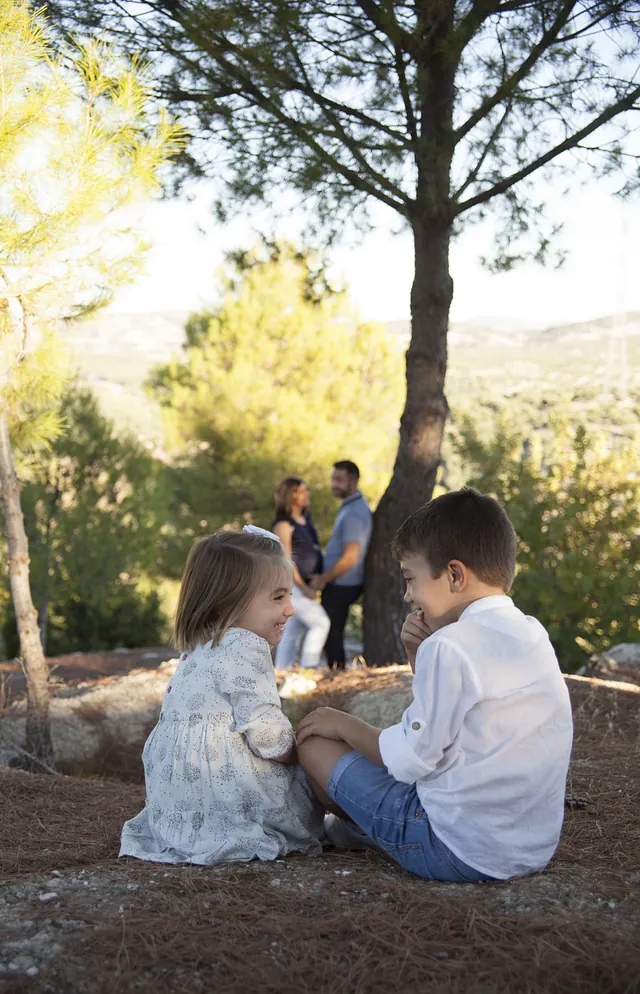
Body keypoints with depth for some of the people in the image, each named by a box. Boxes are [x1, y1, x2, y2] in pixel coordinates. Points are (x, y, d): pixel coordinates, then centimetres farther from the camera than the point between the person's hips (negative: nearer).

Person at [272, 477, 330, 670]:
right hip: (292, 584, -8)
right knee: (320, 623, -14)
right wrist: (303, 587, -18)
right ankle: (307, 669, -10)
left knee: (293, 633, 9)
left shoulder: (306, 520, 13)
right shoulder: (284, 524, -12)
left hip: (306, 584, 8)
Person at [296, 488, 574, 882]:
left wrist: (345, 725, 1)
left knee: (314, 739, 3)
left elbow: (410, 759, -15)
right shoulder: (534, 635, 7)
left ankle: (362, 827, 24)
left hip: (461, 852, -9)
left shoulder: (449, 646, -19)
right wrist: (422, 659, 5)